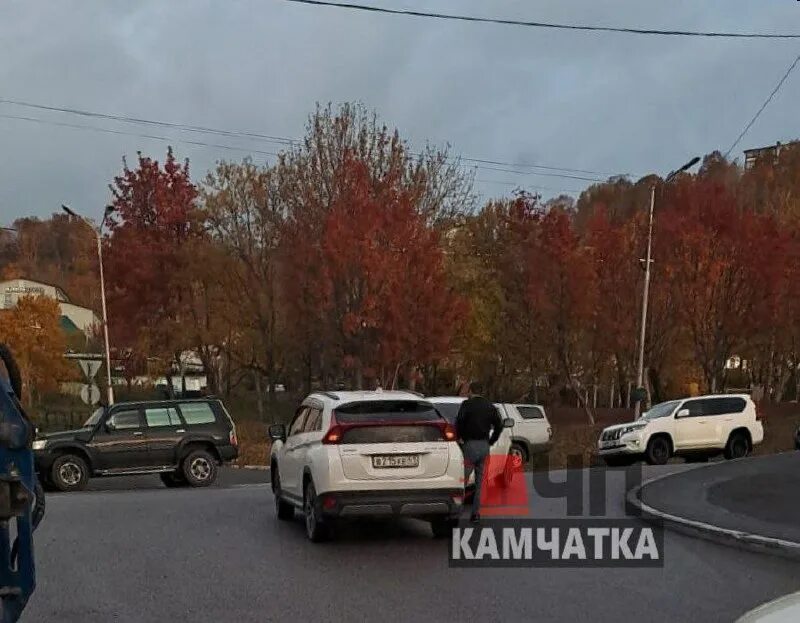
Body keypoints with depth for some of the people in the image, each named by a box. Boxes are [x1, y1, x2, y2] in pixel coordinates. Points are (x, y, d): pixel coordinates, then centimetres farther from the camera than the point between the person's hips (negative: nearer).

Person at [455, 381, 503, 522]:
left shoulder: (467, 404, -5)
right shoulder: (490, 407, 12)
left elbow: (459, 421, -15)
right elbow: (499, 425, 10)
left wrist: (460, 437, -1)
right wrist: (491, 442, 14)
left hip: (470, 445, -5)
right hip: (485, 446, 5)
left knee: (462, 479, -4)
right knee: (479, 481, 9)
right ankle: (476, 513, 8)